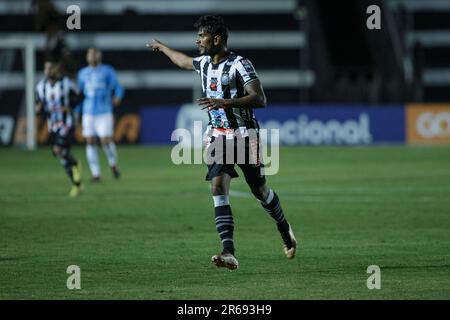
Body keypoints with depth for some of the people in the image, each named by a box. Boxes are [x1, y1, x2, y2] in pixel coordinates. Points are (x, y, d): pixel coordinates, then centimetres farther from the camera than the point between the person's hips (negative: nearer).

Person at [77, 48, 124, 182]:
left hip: (104, 112, -3)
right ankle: (95, 174, 4)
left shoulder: (107, 71, 4)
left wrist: (117, 98, -22)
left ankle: (113, 163, 18)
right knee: (90, 142, -2)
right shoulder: (83, 73, 15)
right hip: (88, 113, 3)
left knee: (106, 140, -10)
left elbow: (118, 88, 0)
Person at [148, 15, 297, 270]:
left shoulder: (240, 64, -14)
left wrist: (226, 102, -32)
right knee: (218, 188, -14)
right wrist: (161, 47, 49)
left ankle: (285, 230, 37)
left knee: (260, 190, 7)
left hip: (244, 134, -5)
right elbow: (183, 61, 33)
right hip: (218, 137, 5)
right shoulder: (204, 63, 9)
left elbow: (260, 99, -22)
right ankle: (229, 254, -23)